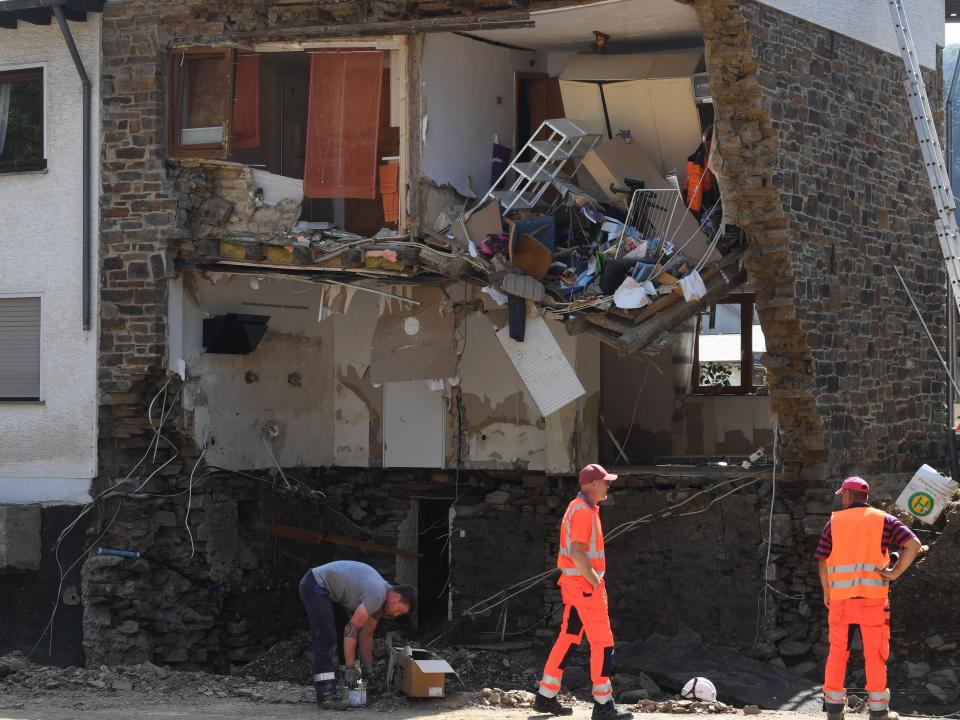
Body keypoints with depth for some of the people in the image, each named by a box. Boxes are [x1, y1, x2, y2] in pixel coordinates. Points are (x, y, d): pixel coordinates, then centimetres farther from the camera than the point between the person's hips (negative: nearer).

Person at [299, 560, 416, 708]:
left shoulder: (380, 601, 6)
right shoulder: (377, 595, -25)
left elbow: (366, 635, 13)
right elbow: (352, 629, -26)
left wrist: (367, 669, 12)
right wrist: (350, 667, -23)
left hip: (329, 592, 10)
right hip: (315, 586, -10)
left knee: (348, 637, 10)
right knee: (326, 638, -16)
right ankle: (325, 694, -17)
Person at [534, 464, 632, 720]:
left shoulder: (580, 508, 17)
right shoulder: (583, 511, -16)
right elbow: (577, 553, -25)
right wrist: (596, 583, -19)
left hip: (574, 584, 10)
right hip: (585, 585, -10)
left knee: (568, 639, 13)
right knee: (603, 643, -6)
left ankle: (546, 697, 16)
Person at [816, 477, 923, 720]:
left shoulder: (834, 522, 6)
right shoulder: (883, 520, 4)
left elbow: (823, 562, 4)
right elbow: (914, 545, -8)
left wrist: (826, 593, 17)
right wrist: (895, 572, -3)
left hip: (840, 599, 1)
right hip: (872, 598, -1)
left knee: (838, 652, 10)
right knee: (875, 653, 4)